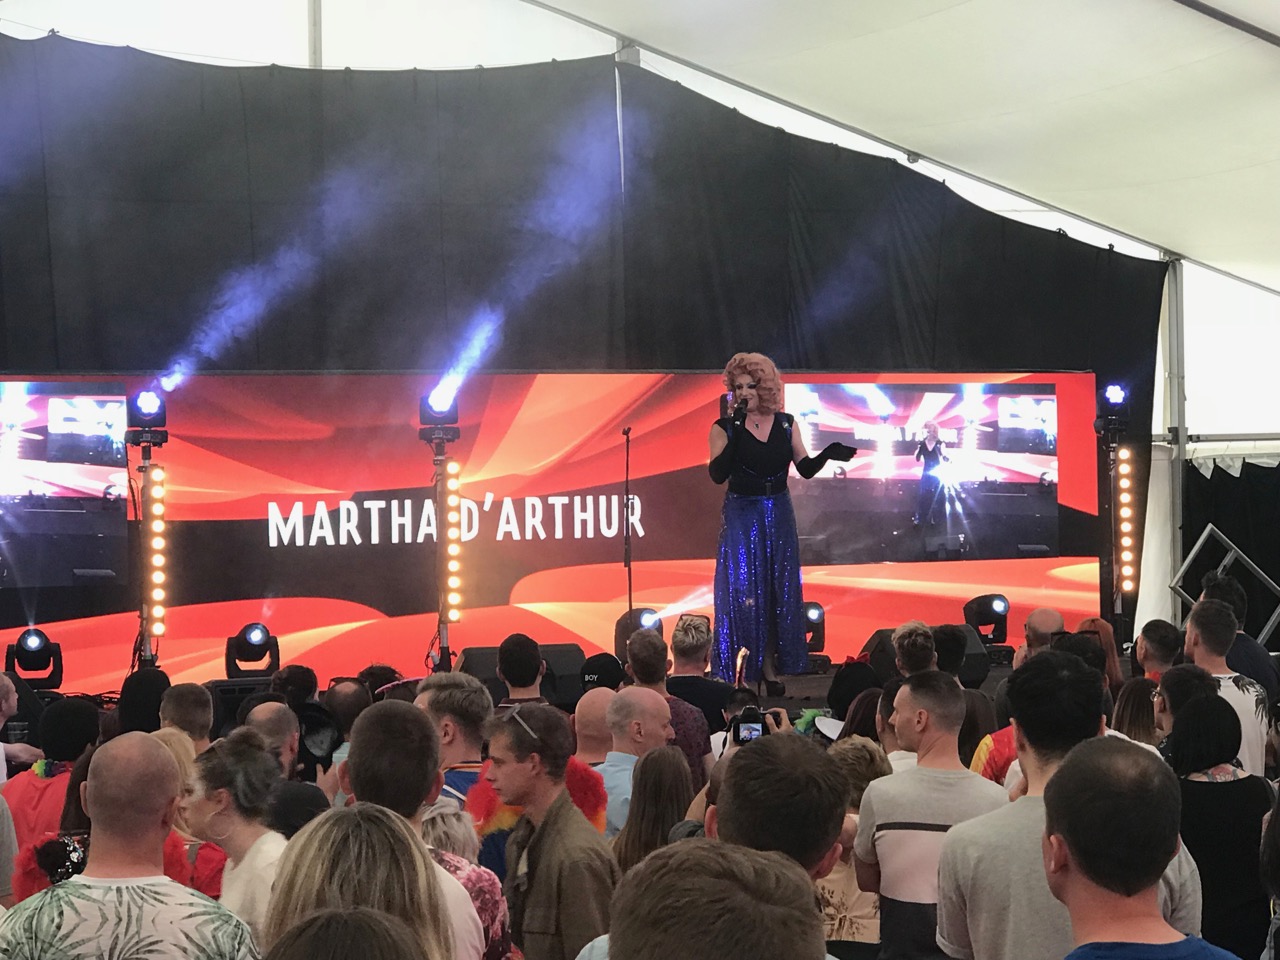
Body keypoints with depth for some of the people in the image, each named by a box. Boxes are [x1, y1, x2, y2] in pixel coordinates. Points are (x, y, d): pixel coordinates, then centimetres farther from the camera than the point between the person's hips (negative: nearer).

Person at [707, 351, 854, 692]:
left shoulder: (785, 425, 4)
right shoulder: (725, 427, -5)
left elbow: (806, 469, 5)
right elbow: (717, 474, -17)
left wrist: (827, 454, -14)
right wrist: (736, 431, -22)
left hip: (779, 515, 3)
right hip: (741, 516, -3)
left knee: (779, 591, 6)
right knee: (743, 590, -6)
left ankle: (772, 667, 14)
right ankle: (745, 667, 3)